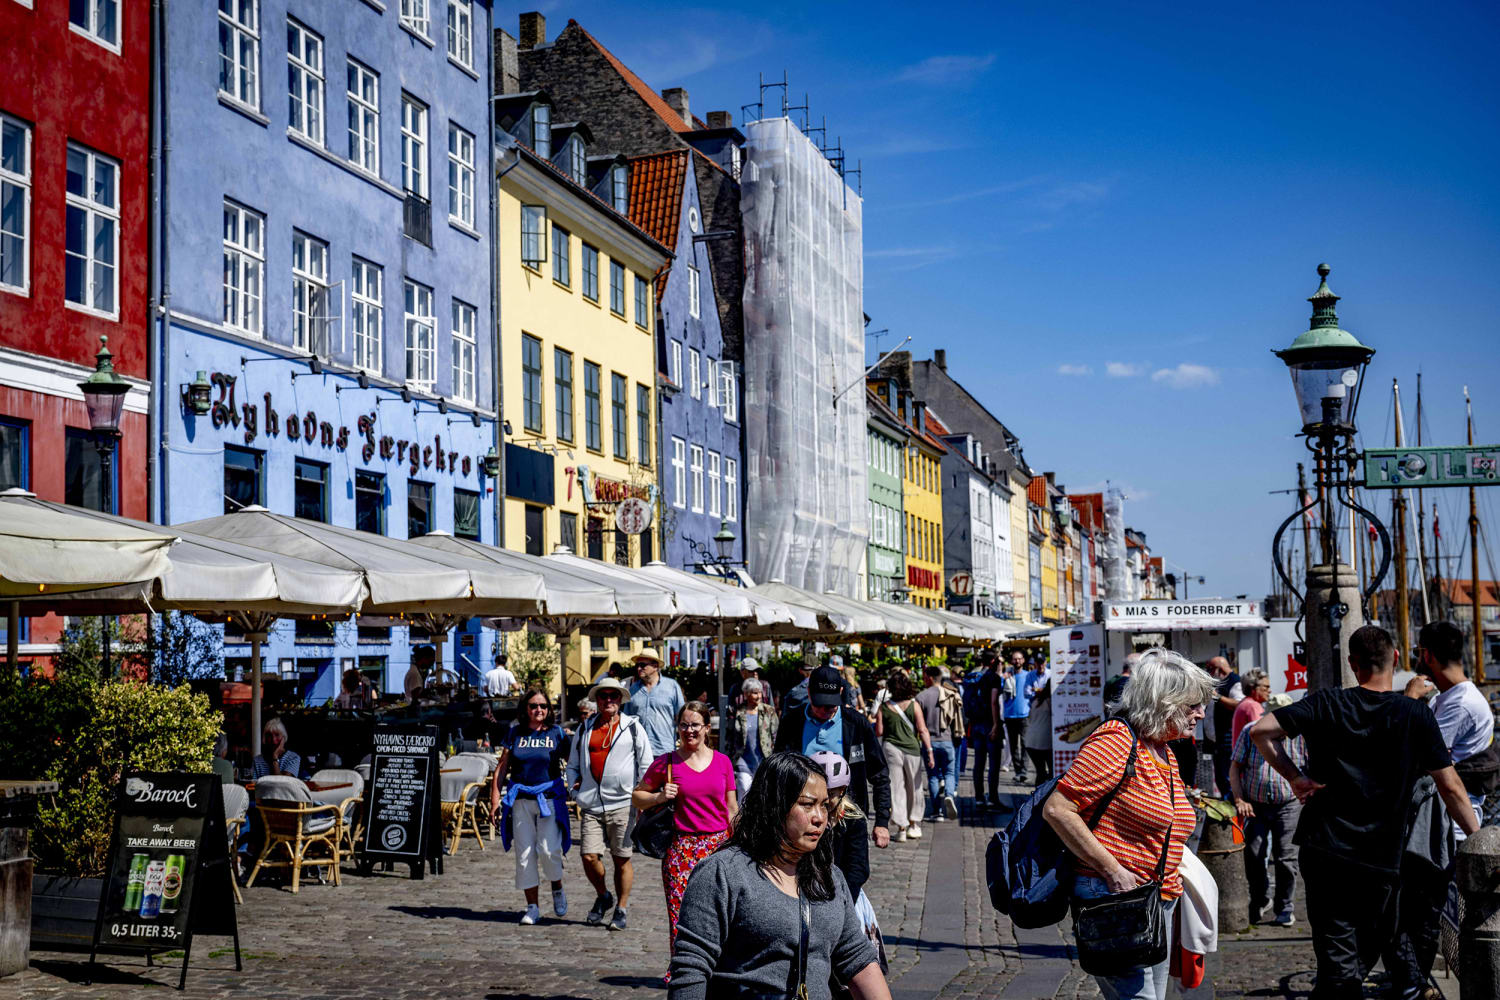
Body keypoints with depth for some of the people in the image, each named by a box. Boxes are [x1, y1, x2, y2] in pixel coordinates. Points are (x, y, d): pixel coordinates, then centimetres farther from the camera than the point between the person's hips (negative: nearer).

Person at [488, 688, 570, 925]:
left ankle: (557, 889, 17)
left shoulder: (556, 732, 4)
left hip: (549, 798, -2)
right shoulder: (516, 733, 7)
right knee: (525, 853, 1)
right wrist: (495, 798, 4)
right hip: (521, 800, 2)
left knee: (548, 850, -13)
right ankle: (532, 907, 11)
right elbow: (501, 767, 9)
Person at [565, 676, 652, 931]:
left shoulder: (633, 728, 6)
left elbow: (646, 765, 7)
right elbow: (573, 765, 24)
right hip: (591, 806, 2)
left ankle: (621, 909, 15)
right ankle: (603, 897, 21)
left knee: (622, 859, 1)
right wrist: (575, 786, 7)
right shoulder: (584, 729, 14)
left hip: (622, 804, -2)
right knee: (589, 856, -5)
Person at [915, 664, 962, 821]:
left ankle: (937, 812, 6)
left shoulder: (922, 696, -8)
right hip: (948, 740, 2)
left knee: (933, 775, 7)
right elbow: (959, 719, 6)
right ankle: (949, 795, -17)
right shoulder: (953, 696, 3)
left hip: (930, 740, -2)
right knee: (949, 772, 13)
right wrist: (957, 737, 18)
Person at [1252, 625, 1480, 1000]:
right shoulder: (1416, 716, -4)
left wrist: (1295, 777, 1)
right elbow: (1450, 787, -3)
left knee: (1337, 962, 1)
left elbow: (1260, 730, -9)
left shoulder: (1326, 704, -2)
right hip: (1379, 857, 0)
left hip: (1322, 847, 1)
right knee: (1367, 951, 21)